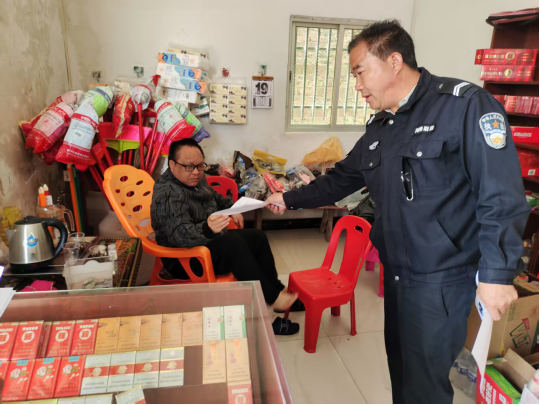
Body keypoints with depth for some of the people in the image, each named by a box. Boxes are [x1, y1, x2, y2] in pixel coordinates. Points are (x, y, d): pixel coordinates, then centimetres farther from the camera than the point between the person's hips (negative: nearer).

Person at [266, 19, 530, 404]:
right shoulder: (379, 129, 9)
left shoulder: (464, 105, -15)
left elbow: (501, 194, -18)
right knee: (400, 364, 21)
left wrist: (497, 272, -19)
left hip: (441, 277, -7)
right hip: (396, 271, 7)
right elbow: (341, 180, 18)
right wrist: (289, 199, 18)